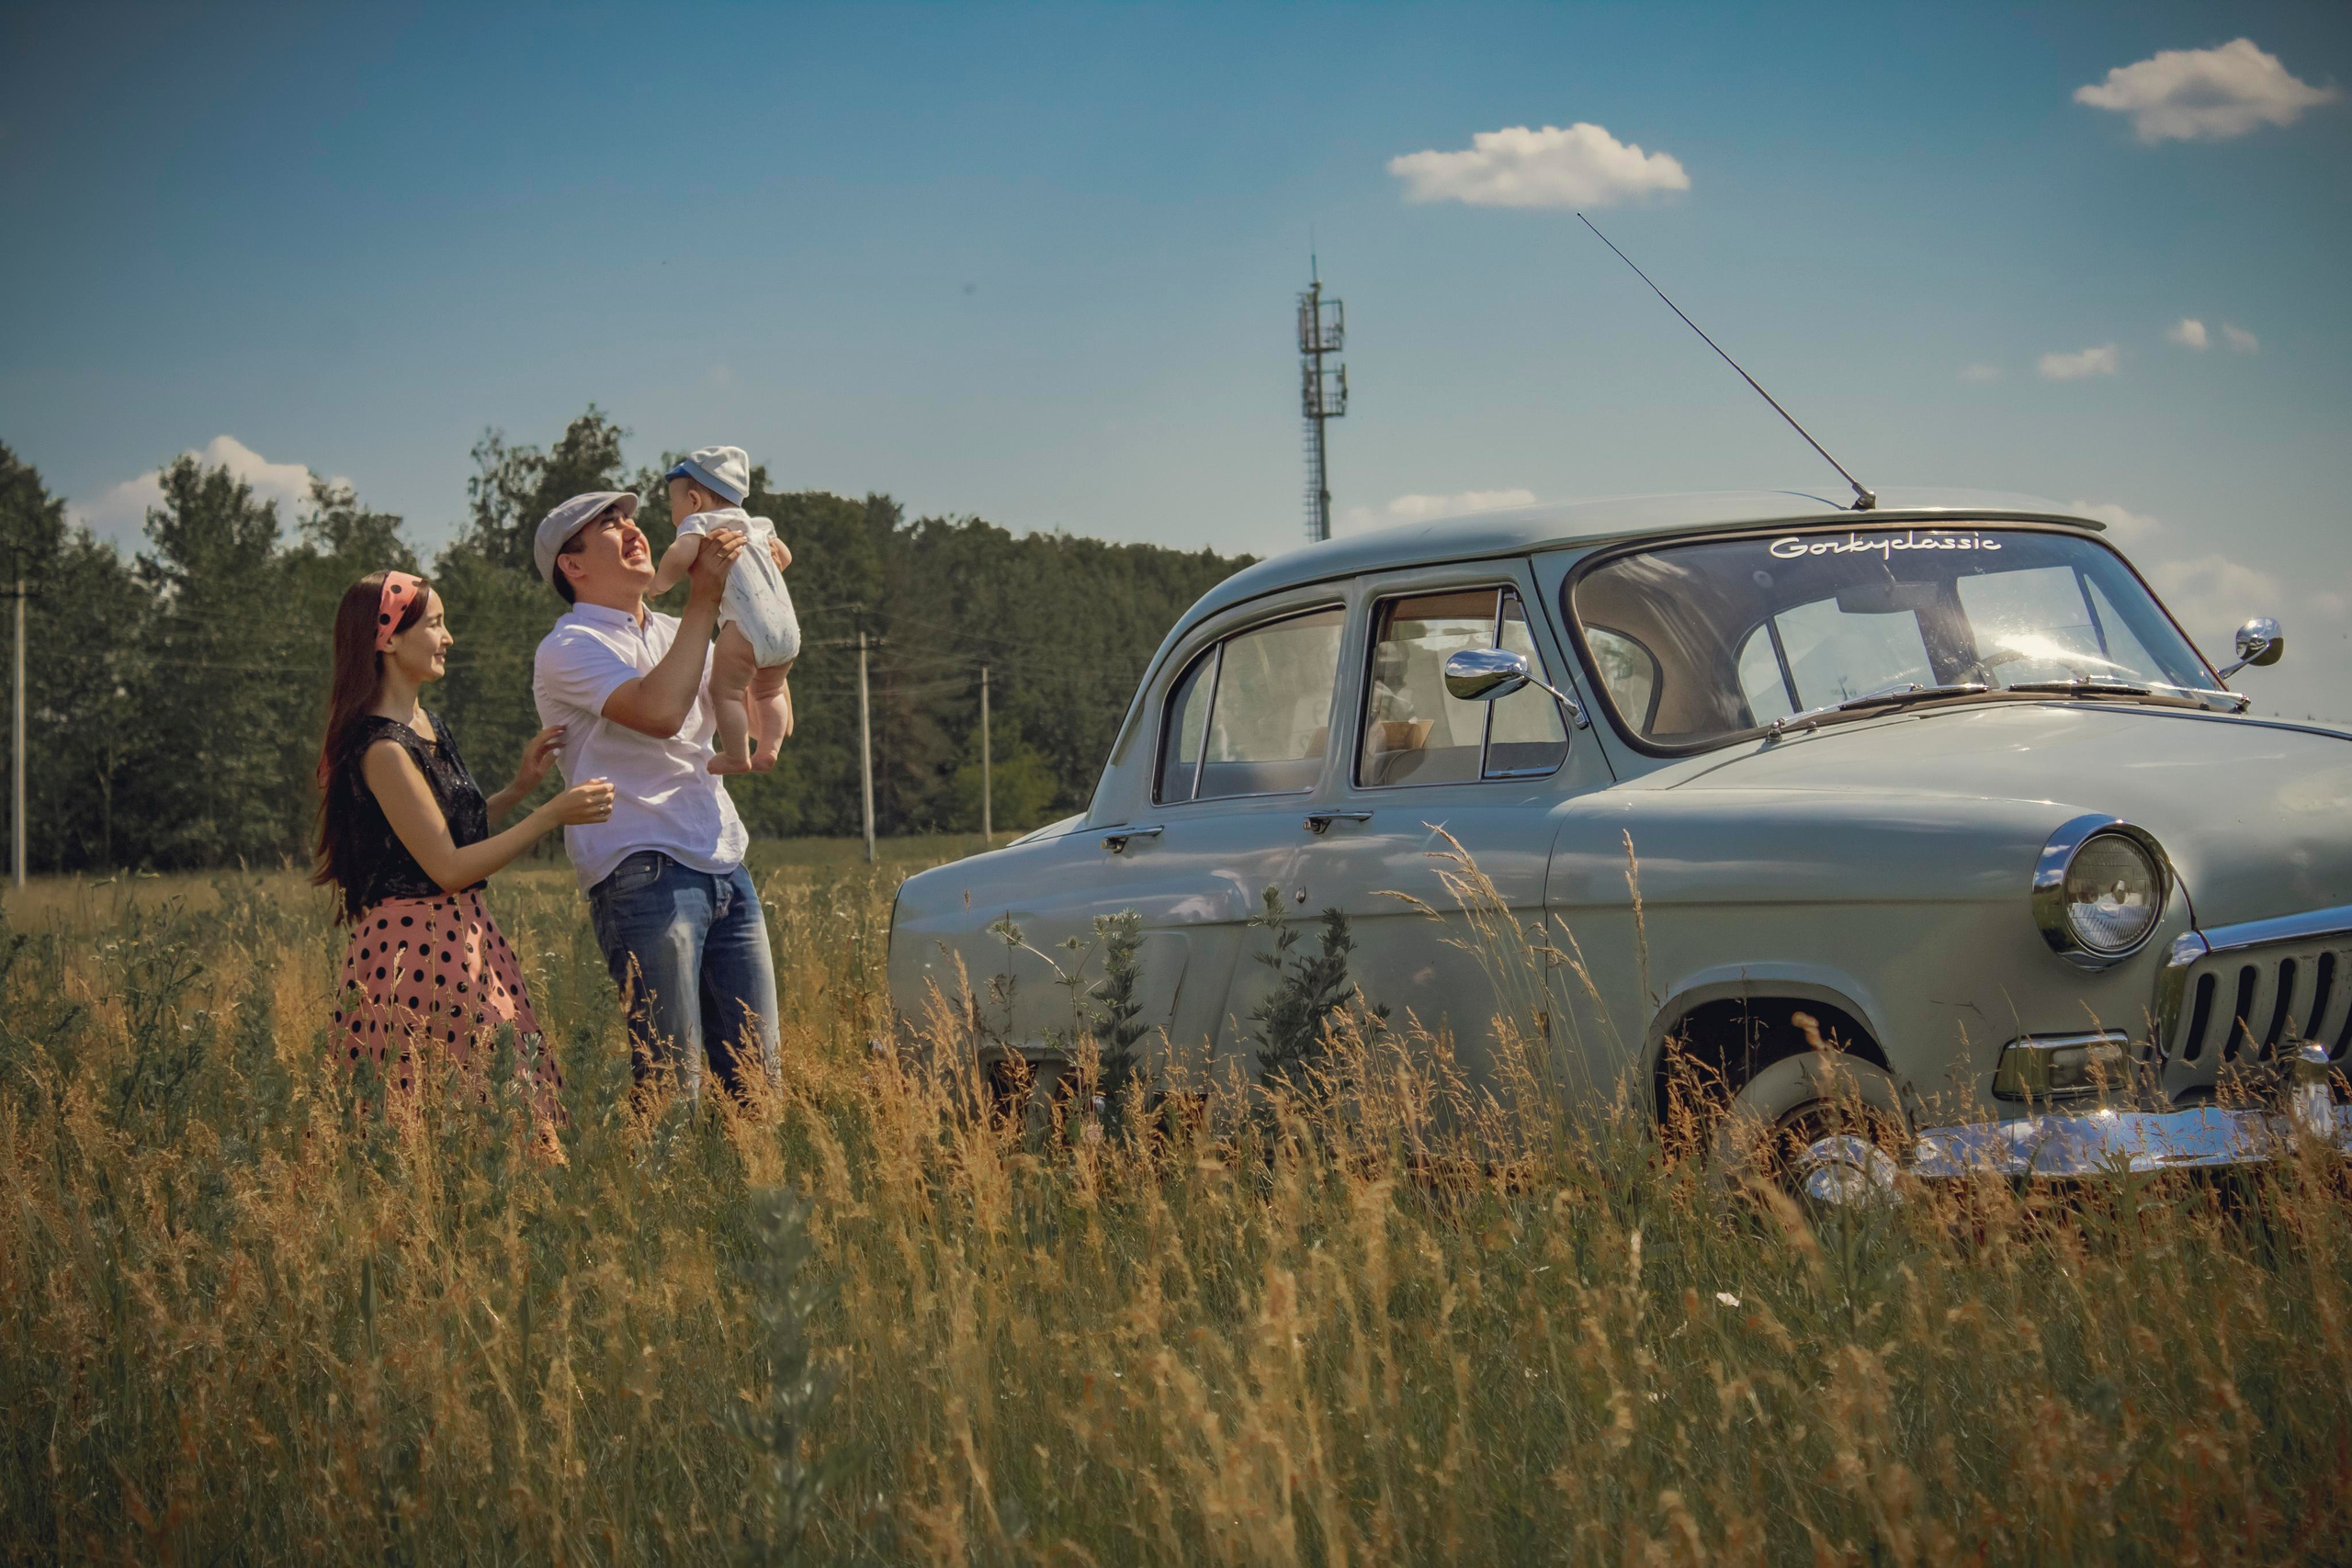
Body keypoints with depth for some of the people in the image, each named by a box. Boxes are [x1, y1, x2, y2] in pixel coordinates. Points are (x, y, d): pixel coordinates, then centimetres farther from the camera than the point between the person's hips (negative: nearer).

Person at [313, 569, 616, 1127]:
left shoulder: (429, 725, 12)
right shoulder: (383, 748, -17)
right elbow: (447, 867, -18)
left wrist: (521, 786, 11)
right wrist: (552, 815, -17)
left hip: (461, 935, 9)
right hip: (416, 949, -9)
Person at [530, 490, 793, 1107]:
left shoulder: (674, 635, 22)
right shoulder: (568, 649, -3)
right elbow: (659, 711, -20)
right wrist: (704, 597, -14)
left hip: (726, 870, 7)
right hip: (641, 874, -7)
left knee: (756, 1076, 3)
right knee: (670, 1084, -12)